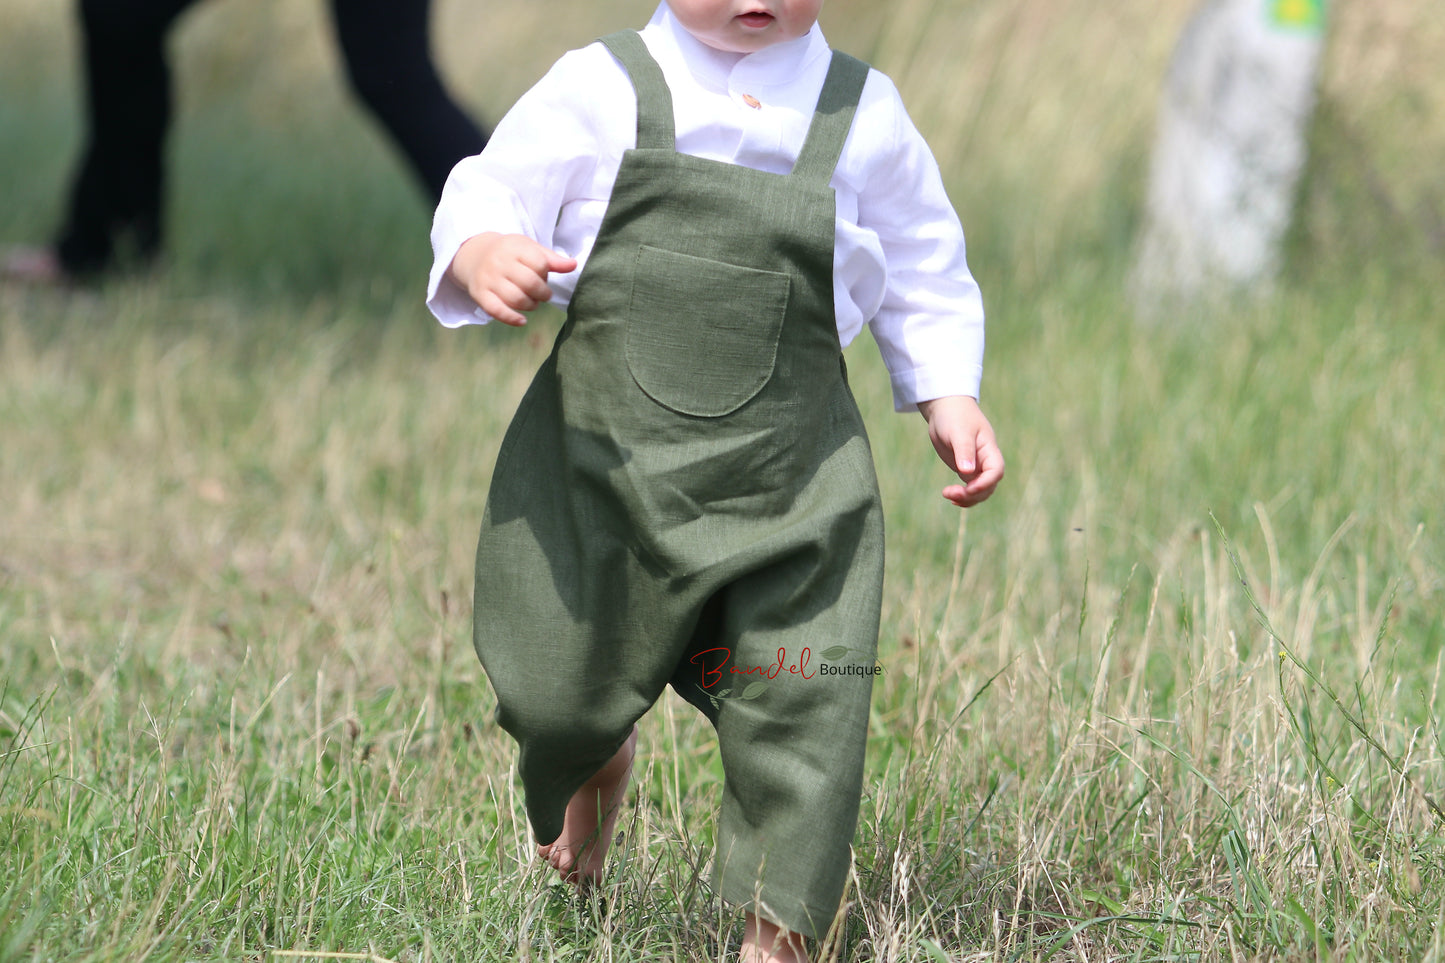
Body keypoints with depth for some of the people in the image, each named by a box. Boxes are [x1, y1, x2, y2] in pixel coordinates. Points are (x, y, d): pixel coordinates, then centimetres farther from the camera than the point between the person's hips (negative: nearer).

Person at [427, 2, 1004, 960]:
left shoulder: (861, 115, 5)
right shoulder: (601, 90, 0)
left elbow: (923, 268, 16)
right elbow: (493, 192, -1)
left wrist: (950, 397, 7)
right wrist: (482, 258, -24)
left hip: (791, 479, 0)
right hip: (607, 452, 0)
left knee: (801, 709, -6)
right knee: (561, 698, 9)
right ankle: (594, 771, 46)